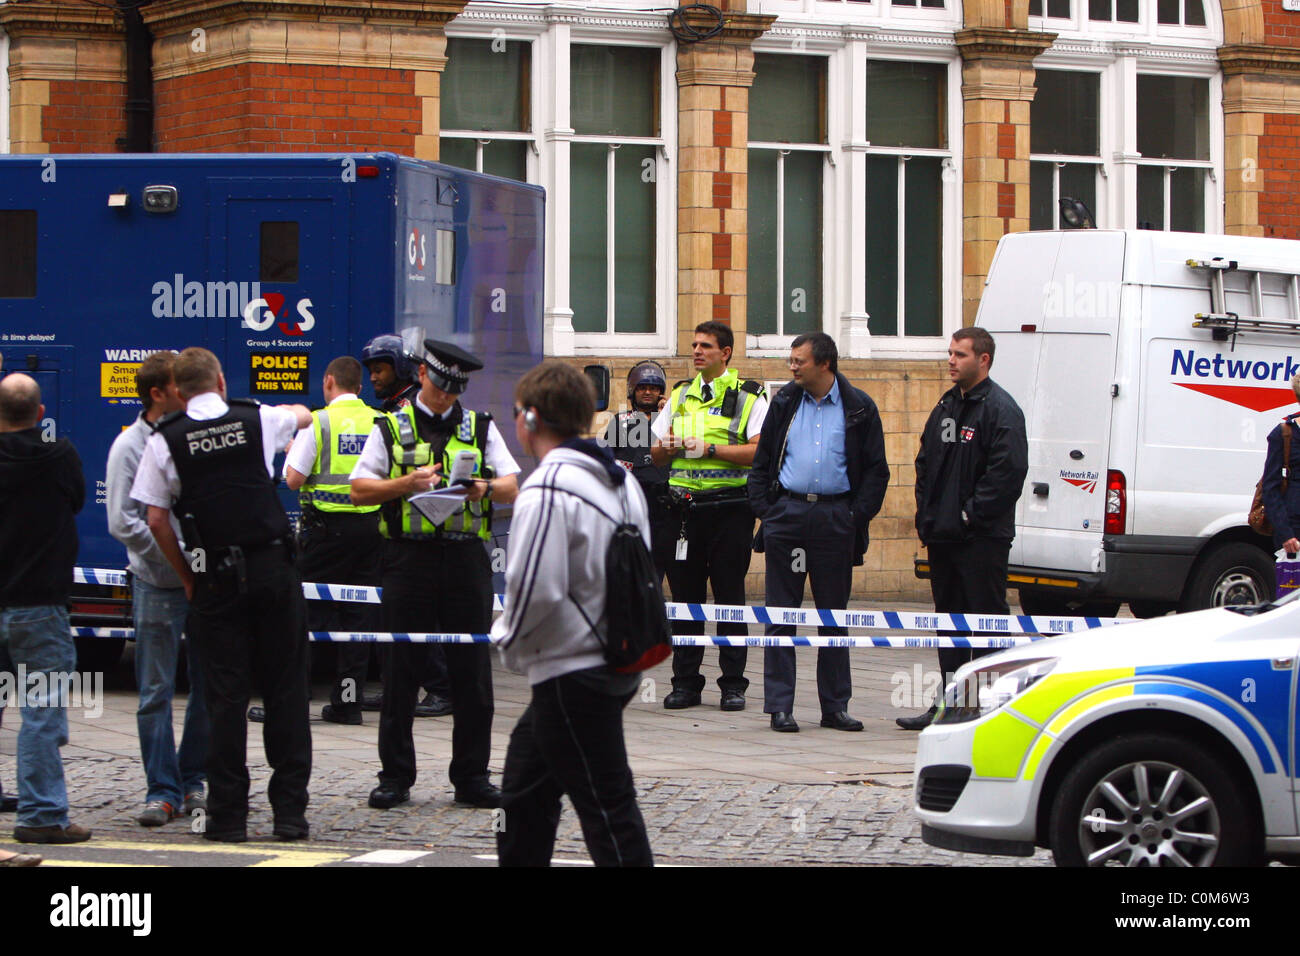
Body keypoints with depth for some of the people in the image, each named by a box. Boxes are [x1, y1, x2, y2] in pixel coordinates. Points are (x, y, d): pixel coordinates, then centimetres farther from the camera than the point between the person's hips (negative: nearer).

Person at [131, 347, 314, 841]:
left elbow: (156, 520, -2)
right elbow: (304, 415, 27)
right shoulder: (259, 420, 4)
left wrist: (186, 575, 11)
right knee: (285, 691, 6)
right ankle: (290, 812, 5)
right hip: (274, 566, 1)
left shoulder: (165, 441, -1)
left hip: (217, 577, -1)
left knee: (226, 694, 2)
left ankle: (228, 814, 3)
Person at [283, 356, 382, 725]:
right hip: (370, 525, 4)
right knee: (359, 612, 6)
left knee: (313, 609, -1)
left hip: (329, 526, -4)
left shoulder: (318, 422, -7)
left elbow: (293, 480, -9)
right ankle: (348, 699, 7)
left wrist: (290, 455, 11)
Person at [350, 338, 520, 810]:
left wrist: (487, 488, -14)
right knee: (401, 670, 2)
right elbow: (360, 489, 3)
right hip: (409, 556, -1)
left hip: (466, 558, 1)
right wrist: (406, 483, -13)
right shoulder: (391, 429, 8)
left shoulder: (481, 428, 13)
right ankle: (395, 776, 9)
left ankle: (471, 776, 9)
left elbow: (513, 487, 8)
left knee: (472, 671, 1)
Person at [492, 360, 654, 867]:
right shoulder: (621, 480, 10)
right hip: (618, 665, 10)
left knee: (605, 805, -6)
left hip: (571, 673, -10)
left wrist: (506, 636, -4)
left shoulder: (547, 490, -19)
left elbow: (536, 589, -24)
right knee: (524, 791, 20)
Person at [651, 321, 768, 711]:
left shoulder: (748, 397, 1)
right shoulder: (680, 396, 16)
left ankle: (733, 683, 5)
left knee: (730, 596, -1)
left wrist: (710, 448, -17)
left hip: (730, 507, -4)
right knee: (685, 594, 4)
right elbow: (656, 454, 17)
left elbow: (759, 451, -11)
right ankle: (685, 682, 10)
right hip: (686, 504, 4)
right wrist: (669, 447, -6)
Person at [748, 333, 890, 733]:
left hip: (835, 517, -1)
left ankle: (835, 706, 11)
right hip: (787, 514, 1)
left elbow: (876, 470, 3)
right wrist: (764, 509, 0)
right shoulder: (785, 404, 9)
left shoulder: (859, 408, 2)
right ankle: (780, 706, 3)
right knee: (781, 611, 0)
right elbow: (762, 462, 12)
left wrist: (858, 516, -7)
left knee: (834, 613, 4)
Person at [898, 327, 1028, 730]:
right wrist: (926, 515, 14)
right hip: (943, 536, 9)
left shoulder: (1000, 409, -10)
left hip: (982, 537, -9)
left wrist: (972, 513, -18)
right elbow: (926, 462, 24)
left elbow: (1008, 471, -19)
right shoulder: (947, 406, 16)